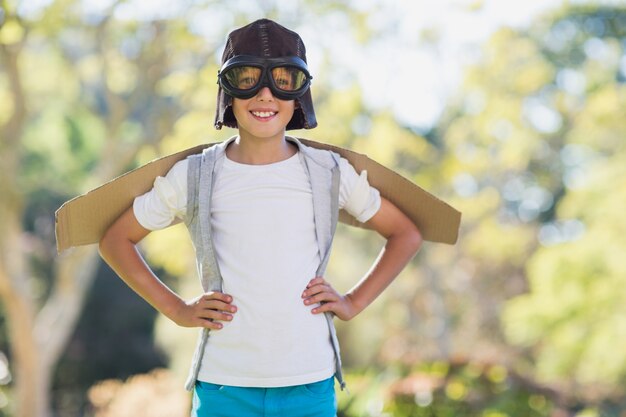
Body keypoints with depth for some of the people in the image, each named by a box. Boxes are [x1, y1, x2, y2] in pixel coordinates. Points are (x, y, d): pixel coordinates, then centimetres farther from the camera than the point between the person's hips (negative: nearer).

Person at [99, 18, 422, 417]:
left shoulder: (331, 174, 4)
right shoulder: (194, 177, 1)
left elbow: (406, 234, 16)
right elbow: (116, 239, 13)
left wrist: (354, 303, 5)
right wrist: (176, 309, 3)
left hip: (310, 385, 1)